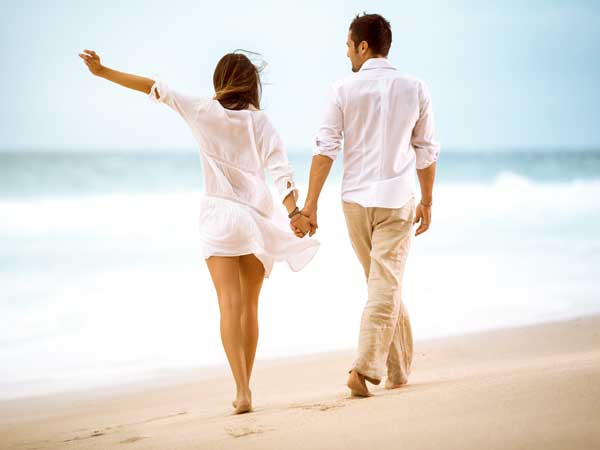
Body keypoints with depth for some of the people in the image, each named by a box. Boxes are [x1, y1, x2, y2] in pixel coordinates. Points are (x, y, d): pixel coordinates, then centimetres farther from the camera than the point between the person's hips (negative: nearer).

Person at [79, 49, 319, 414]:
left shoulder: (203, 111, 1)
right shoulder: (261, 123, 2)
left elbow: (155, 88, 5)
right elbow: (281, 170, -9)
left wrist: (102, 71, 11)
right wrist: (294, 212, -12)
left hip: (220, 217, -2)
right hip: (258, 219, 2)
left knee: (230, 305, -9)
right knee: (250, 306, 13)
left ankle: (242, 392, -22)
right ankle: (246, 389, 19)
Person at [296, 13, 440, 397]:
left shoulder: (344, 91, -3)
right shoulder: (415, 90, 1)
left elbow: (325, 149, -7)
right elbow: (426, 152, 6)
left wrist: (311, 205, -4)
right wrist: (427, 201, 16)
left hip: (356, 200, 1)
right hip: (397, 200, -1)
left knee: (382, 284, 16)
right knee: (386, 287, -2)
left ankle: (399, 370, 25)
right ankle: (366, 368, -16)